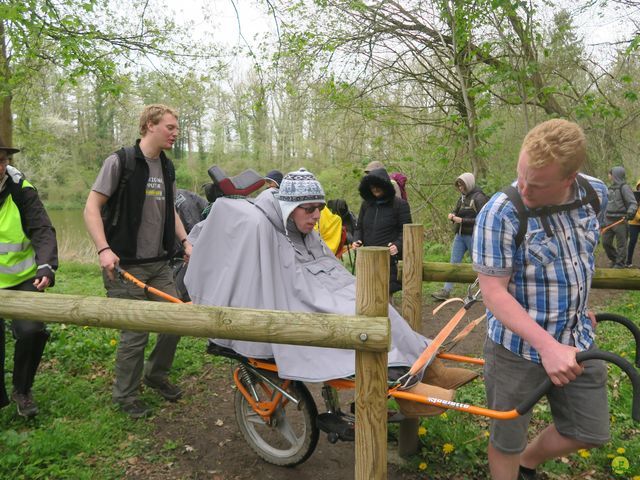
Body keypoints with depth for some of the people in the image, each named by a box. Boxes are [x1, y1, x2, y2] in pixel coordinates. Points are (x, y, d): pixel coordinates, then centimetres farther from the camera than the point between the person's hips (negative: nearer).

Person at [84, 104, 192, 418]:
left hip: (159, 263, 7)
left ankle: (156, 375, 31)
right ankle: (125, 396, 22)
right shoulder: (120, 162, -9)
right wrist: (104, 249, -21)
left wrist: (185, 241, 9)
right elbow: (92, 208, -10)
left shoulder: (167, 168, 11)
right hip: (126, 264, -6)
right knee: (136, 333, -1)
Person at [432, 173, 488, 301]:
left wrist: (462, 220, -20)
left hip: (473, 235, -7)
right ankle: (446, 291, 1)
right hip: (460, 234, 7)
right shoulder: (463, 197, 12)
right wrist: (452, 215, -3)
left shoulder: (478, 198, -12)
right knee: (454, 261, 2)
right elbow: (456, 211, 21)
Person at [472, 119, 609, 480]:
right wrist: (547, 346, -29)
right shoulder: (500, 214, -24)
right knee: (507, 441, 11)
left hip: (577, 341, 6)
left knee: (591, 432, 20)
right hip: (518, 348, -5)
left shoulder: (596, 194, -5)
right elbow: (494, 292, -23)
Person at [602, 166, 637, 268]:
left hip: (620, 220, -8)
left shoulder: (624, 187, -9)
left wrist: (630, 212, -31)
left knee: (621, 244, 2)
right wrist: (604, 217, 24)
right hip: (608, 220, 8)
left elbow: (633, 203, -14)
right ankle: (614, 259, 30)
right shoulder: (611, 187, 14)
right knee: (605, 242, 11)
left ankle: (620, 263, 12)